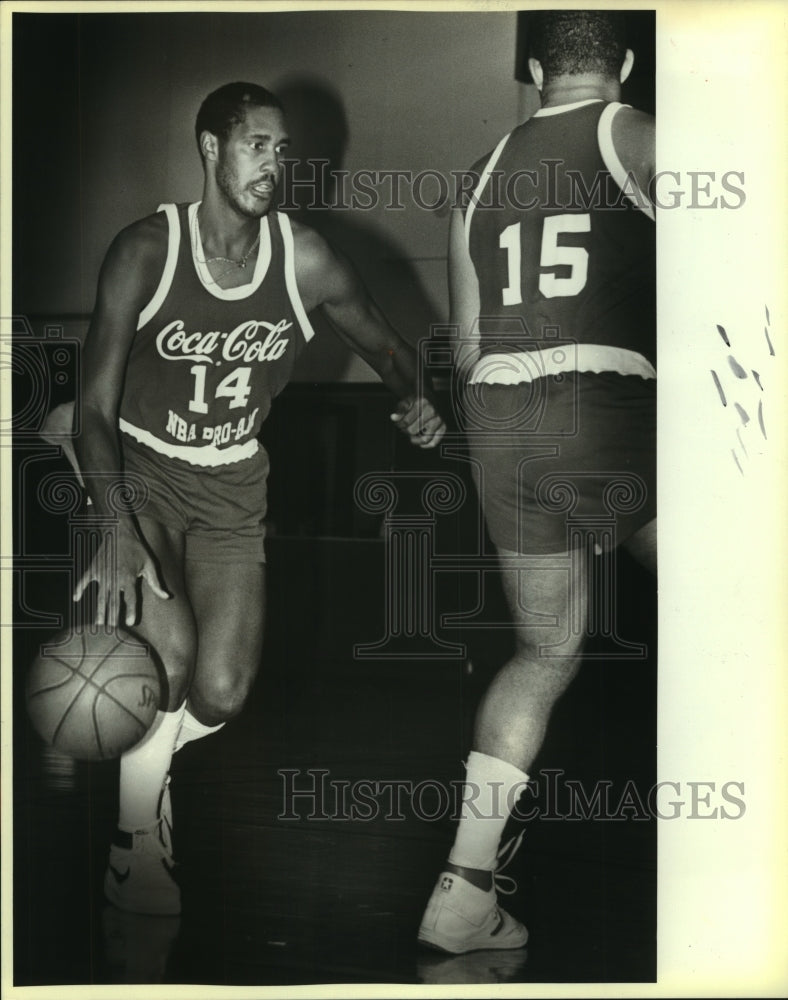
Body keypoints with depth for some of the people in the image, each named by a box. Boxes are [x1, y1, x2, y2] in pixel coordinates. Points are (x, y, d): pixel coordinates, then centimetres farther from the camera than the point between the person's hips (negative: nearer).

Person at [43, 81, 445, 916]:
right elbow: (96, 403, -17)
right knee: (170, 650, -27)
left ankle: (139, 751, 30)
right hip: (138, 467, -3)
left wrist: (413, 399, -17)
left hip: (232, 483, 3)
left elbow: (386, 348, 9)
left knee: (221, 696, -8)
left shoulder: (304, 260, -8)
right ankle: (134, 840, -4)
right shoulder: (145, 250, -15)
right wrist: (116, 527, -32)